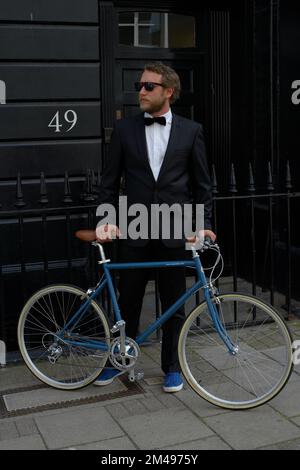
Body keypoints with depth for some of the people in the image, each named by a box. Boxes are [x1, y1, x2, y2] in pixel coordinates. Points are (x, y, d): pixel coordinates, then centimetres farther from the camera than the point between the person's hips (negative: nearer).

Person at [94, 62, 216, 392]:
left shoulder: (190, 131, 3)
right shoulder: (125, 129, 4)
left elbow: (202, 183, 5)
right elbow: (110, 180, 5)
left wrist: (205, 224, -3)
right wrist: (106, 219, -6)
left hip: (174, 233, 0)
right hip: (135, 231, 1)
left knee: (173, 304, 9)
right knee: (128, 300, 10)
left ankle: (172, 367, 26)